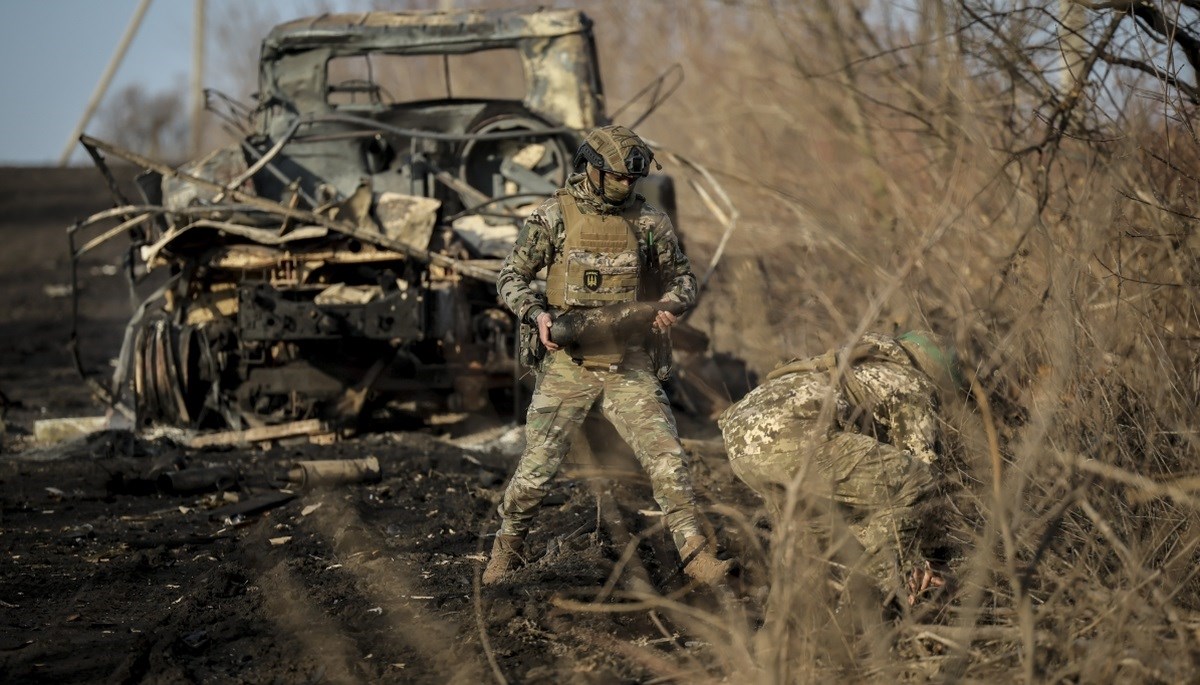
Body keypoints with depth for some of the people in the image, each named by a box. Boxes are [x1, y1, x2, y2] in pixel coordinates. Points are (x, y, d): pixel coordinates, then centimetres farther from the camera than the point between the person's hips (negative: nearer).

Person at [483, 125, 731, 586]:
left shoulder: (649, 222, 3)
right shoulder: (554, 217, -3)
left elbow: (681, 276, 12)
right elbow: (511, 278, 0)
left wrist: (670, 304, -10)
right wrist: (538, 314, -19)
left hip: (629, 366, 1)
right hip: (567, 363, -1)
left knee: (666, 458, -8)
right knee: (536, 468, 3)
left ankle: (695, 555, -1)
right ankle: (507, 547, 25)